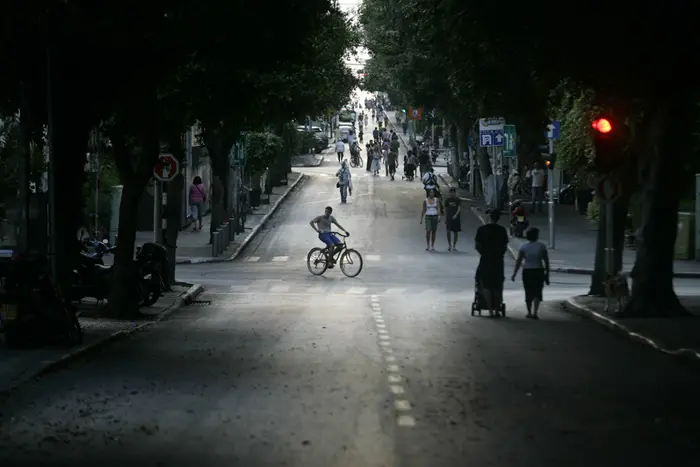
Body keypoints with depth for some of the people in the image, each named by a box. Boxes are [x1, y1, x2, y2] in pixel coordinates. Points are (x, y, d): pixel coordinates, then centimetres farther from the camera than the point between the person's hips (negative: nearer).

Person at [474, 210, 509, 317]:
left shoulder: (482, 229, -4)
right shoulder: (502, 230, -1)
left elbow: (477, 245, -2)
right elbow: (505, 247, 1)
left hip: (486, 260, -1)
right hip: (498, 261, 1)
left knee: (486, 286, 5)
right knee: (497, 287, 11)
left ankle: (490, 310, -3)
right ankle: (497, 309, 11)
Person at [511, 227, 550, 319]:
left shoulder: (524, 247, -3)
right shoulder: (542, 246, -2)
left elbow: (518, 261, -8)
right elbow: (546, 261, -2)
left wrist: (514, 274, -5)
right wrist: (547, 275, 6)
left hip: (527, 272, 1)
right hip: (539, 272, -1)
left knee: (528, 293, 15)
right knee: (537, 293, 1)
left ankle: (529, 312, 24)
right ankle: (534, 313, -15)